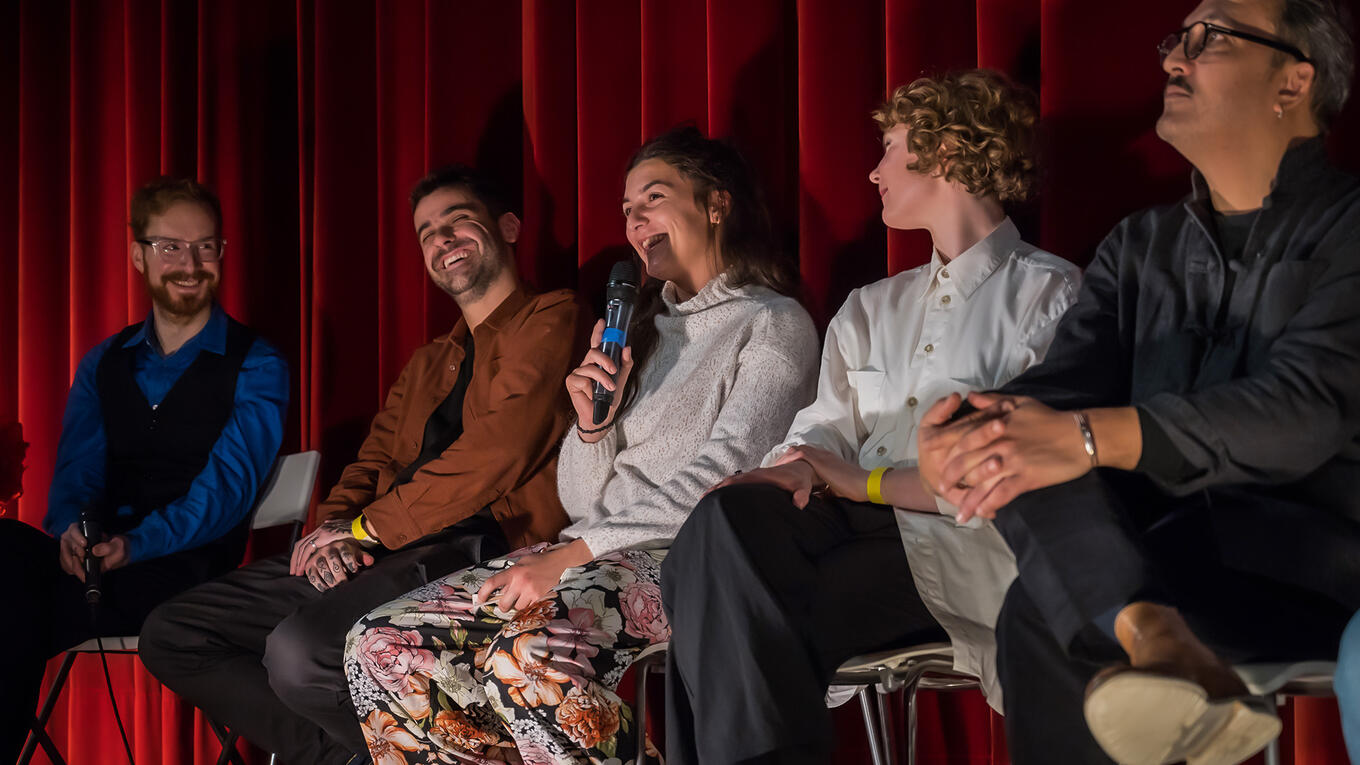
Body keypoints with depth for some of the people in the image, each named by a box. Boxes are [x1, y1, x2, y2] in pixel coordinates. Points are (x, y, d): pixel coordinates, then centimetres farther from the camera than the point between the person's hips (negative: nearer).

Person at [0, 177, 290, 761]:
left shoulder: (256, 367, 3)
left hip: (184, 568, -4)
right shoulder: (103, 364, 19)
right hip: (94, 557, 4)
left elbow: (228, 481, -9)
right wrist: (71, 526, -18)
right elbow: (78, 467, 8)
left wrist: (137, 543, -26)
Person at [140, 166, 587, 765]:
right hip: (368, 556, 9)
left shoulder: (550, 319, 3)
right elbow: (373, 462, 20)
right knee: (170, 635, -1)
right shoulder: (426, 366, 31)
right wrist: (335, 527, -4)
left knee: (297, 651, -34)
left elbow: (499, 448, -11)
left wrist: (368, 528, -8)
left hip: (482, 547, -9)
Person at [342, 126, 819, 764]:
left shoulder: (774, 323, 4)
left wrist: (574, 553, -17)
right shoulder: (641, 332, 25)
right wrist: (591, 424, 0)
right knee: (381, 647, -13)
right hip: (593, 557, 7)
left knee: (526, 655, -38)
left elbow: (726, 473, -12)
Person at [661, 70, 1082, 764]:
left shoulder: (1049, 295, 4)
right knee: (727, 515, -29)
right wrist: (787, 473, -10)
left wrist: (868, 482, -11)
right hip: (856, 524, 6)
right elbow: (824, 431, 15)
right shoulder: (872, 308, 27)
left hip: (960, 546, -5)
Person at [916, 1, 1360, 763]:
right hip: (1162, 534, 6)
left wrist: (1092, 437, -31)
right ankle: (1155, 636, -46)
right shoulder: (1142, 244, 20)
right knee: (1021, 447, -28)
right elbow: (1068, 378, 4)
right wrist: (972, 429, -23)